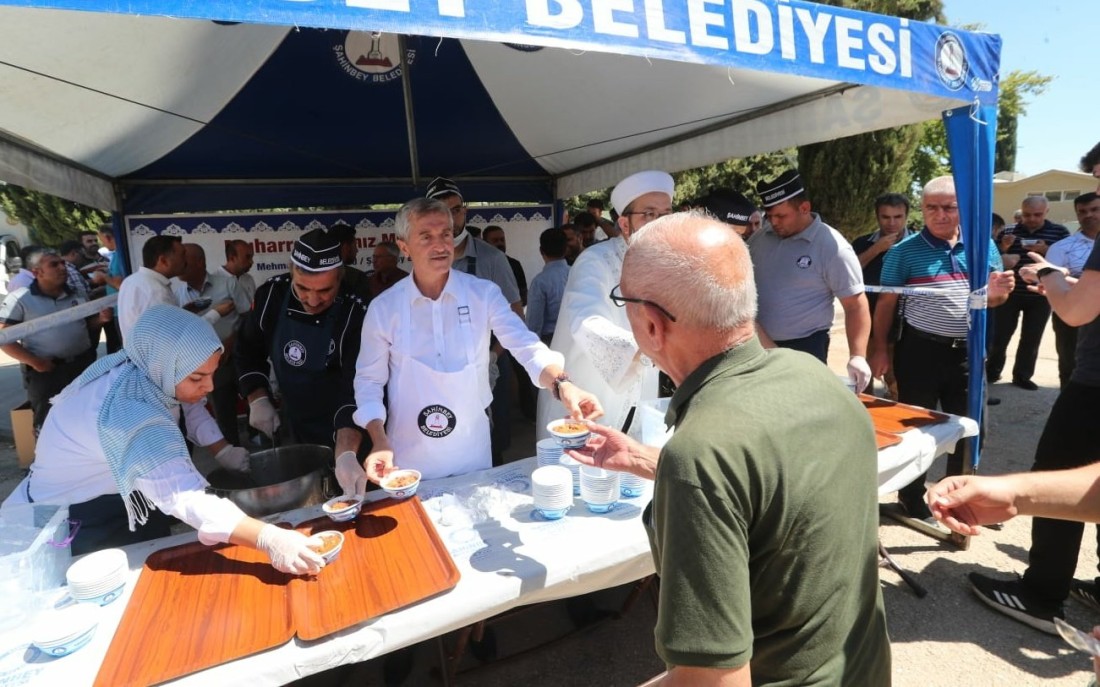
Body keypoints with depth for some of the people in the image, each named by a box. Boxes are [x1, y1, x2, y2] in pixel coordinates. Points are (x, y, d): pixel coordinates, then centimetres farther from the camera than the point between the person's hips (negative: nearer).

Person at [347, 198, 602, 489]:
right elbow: (369, 380, 0)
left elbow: (527, 346, -17)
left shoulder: (484, 293, -8)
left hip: (472, 449, 1)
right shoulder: (383, 308, -8)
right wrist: (379, 442, -14)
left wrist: (562, 384, -36)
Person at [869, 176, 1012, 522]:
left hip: (967, 350, 4)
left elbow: (992, 299, 13)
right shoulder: (905, 251, -6)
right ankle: (912, 497, 23)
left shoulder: (983, 244, 5)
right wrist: (881, 349, -5)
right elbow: (886, 303, -3)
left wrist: (997, 292, -11)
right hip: (920, 350, -4)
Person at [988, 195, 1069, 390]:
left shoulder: (1059, 232, 1)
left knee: (1031, 339, 6)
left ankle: (1022, 376, 16)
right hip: (1010, 293, 0)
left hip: (1040, 296, 0)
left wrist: (1047, 251, -20)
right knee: (1000, 335, 2)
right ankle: (992, 371, 16)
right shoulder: (1009, 232, 1)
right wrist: (1003, 248, -18)